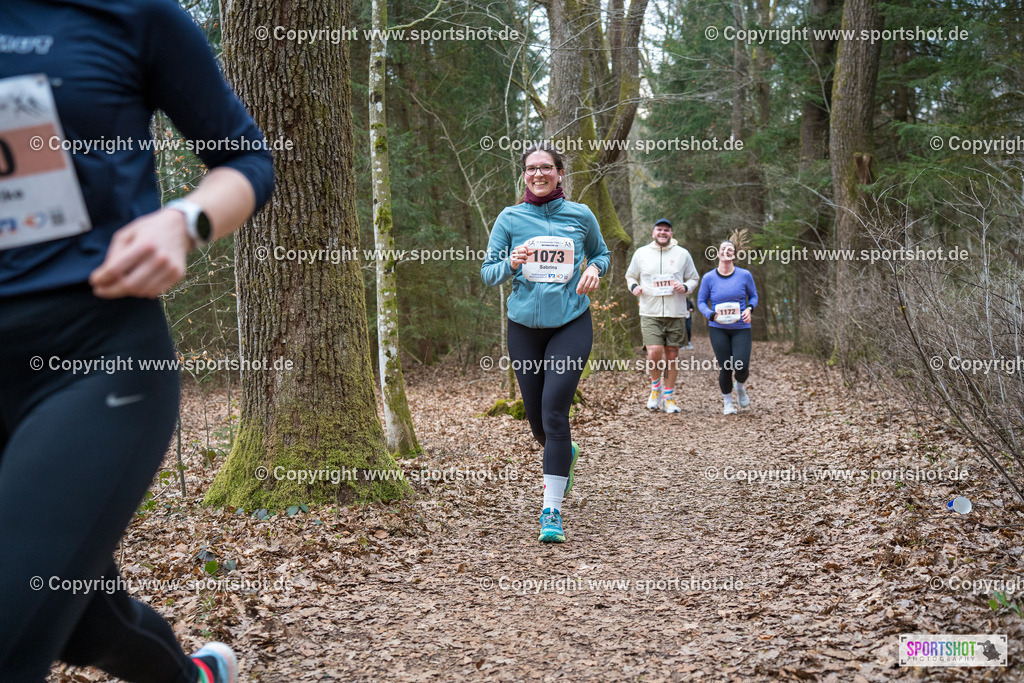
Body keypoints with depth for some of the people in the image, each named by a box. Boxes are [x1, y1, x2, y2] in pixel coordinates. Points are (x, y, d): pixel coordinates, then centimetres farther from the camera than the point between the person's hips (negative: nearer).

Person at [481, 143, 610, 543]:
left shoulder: (580, 215, 3)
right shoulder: (510, 218, 2)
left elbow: (602, 254, 19)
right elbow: (487, 273, 4)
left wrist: (594, 270, -4)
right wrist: (511, 263, -17)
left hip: (571, 325, -2)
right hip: (525, 326, 2)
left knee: (554, 411, -15)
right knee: (536, 417, 8)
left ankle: (551, 511, -10)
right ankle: (566, 454, 45)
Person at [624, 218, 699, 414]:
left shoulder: (682, 254, 7)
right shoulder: (641, 253, 7)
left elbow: (694, 279, 15)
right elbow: (630, 276, 20)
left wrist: (685, 287, -7)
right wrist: (634, 287, -2)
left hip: (676, 314, 1)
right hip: (650, 313, -1)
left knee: (672, 356, 5)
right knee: (654, 353, -16)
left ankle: (669, 397, 18)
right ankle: (656, 386, 12)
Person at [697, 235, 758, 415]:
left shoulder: (745, 275, -1)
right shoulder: (709, 278, -1)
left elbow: (753, 296, 12)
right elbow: (701, 301, 7)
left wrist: (749, 309, -9)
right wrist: (712, 314, -12)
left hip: (741, 328, 0)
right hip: (718, 329, 0)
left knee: (742, 367, -12)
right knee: (724, 367, -3)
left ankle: (741, 387, 26)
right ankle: (727, 403, 20)